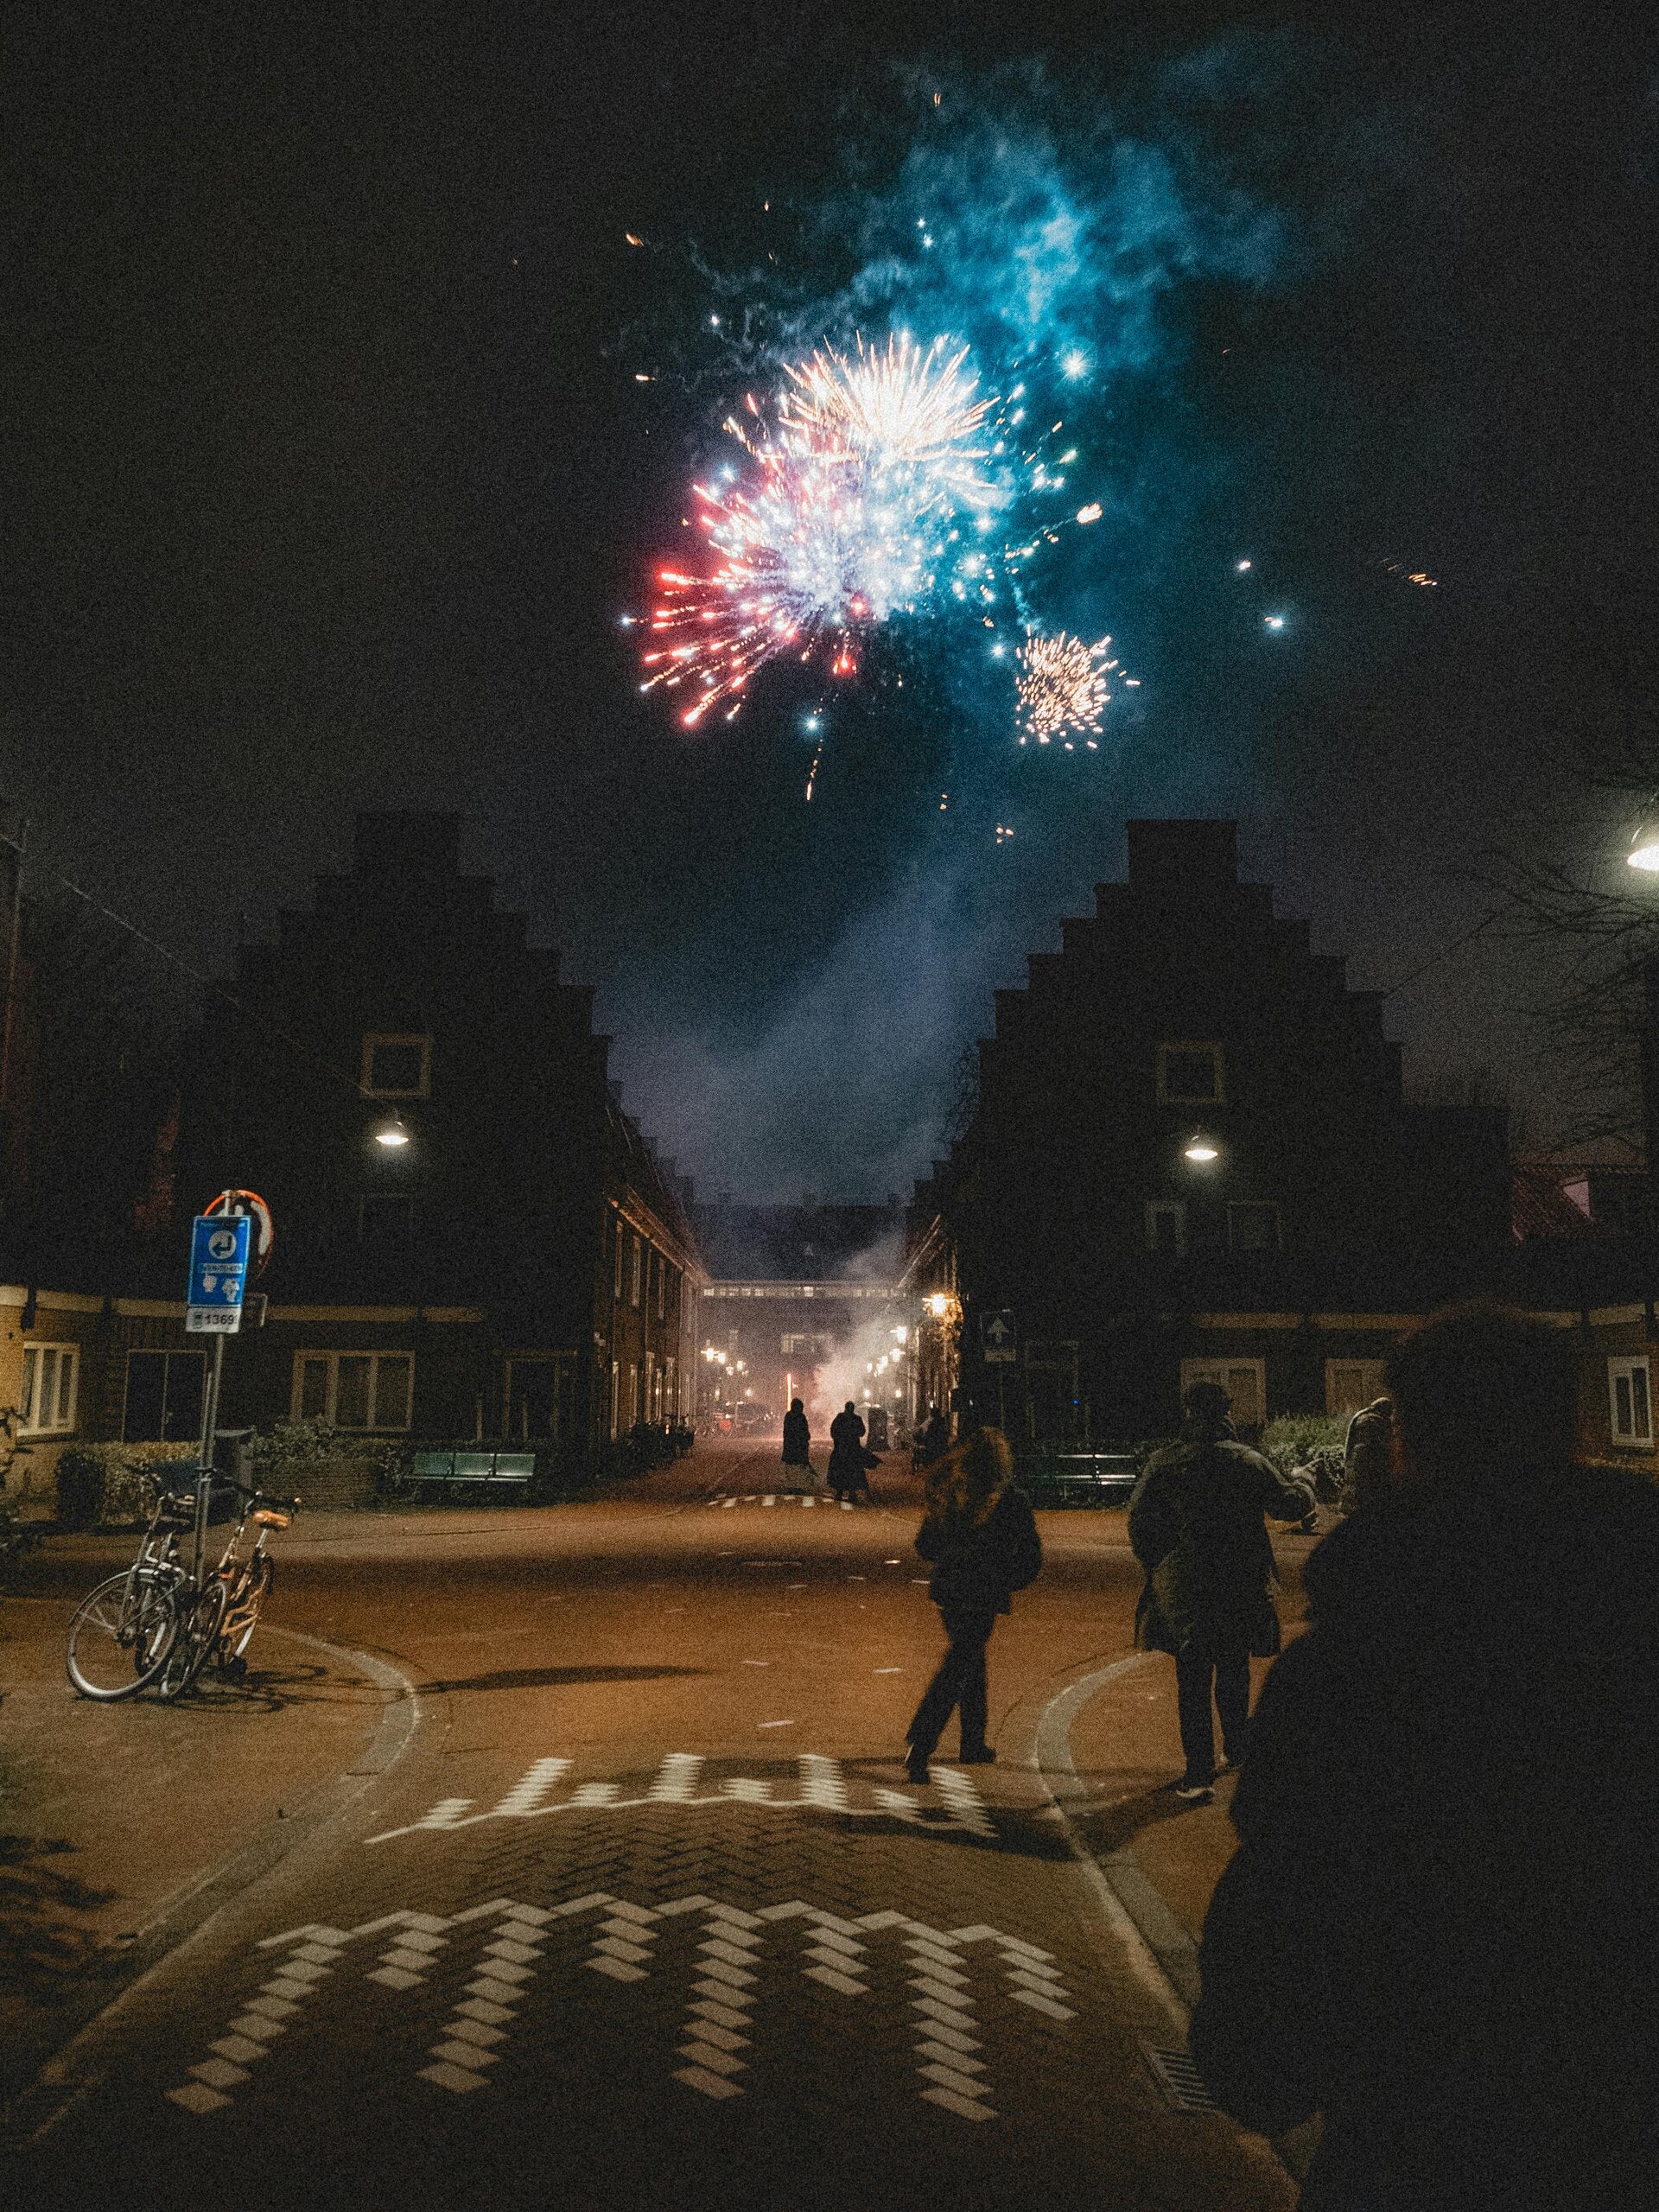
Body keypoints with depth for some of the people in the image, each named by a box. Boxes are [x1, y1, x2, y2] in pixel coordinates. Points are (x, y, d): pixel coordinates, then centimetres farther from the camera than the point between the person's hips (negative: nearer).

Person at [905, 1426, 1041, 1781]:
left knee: (972, 1661, 23)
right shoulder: (1011, 1501, -11)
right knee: (957, 1670, -1)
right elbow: (1031, 1557, -8)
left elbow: (924, 1545, 8)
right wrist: (1008, 1583, 8)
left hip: (947, 1590, 5)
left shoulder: (945, 1495, 1)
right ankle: (919, 1747, -10)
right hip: (983, 1597, -5)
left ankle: (973, 1744, 34)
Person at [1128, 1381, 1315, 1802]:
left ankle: (1199, 1773, 0)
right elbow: (1289, 1504, 5)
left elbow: (1138, 1522, -5)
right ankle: (1235, 1748, 39)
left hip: (1181, 1588, -2)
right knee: (1234, 1669, 21)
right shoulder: (1248, 1462, -4)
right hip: (1241, 1585, 2)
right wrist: (1304, 1488, 28)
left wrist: (1152, 1566, 11)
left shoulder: (1163, 1464, -6)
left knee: (1192, 1678, 4)